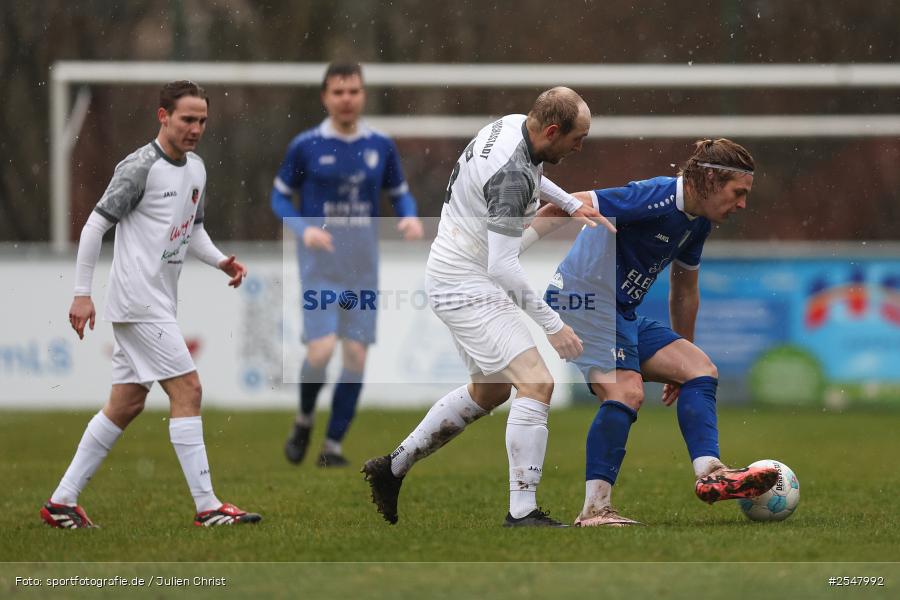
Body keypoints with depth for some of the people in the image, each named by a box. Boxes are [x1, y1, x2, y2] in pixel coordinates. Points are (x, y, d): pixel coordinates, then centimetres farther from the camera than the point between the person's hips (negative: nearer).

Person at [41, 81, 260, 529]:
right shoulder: (140, 168, -13)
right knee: (187, 389, -11)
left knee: (126, 404, 10)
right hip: (139, 303, -9)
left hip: (160, 304, 9)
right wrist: (82, 294, -13)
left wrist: (220, 260, 5)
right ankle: (207, 507, -10)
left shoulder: (196, 169, 13)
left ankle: (63, 501, 14)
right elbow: (95, 225, -11)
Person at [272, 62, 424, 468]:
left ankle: (333, 446, 9)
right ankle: (304, 420, 13)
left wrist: (410, 218, -7)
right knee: (321, 350, -16)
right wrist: (304, 228, -12)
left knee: (356, 356, -2)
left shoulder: (380, 147, 5)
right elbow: (280, 196, 6)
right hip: (320, 266, -3)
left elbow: (400, 193, 15)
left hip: (363, 268, 3)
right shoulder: (305, 146, -3)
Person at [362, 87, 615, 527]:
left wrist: (571, 204, 25)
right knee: (536, 383, -16)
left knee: (488, 392, 23)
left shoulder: (511, 125, 1)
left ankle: (392, 468, 31)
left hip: (453, 280, 11)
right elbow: (502, 267, -29)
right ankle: (522, 513, -17)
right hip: (466, 287, -11)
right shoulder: (512, 175, -28)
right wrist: (553, 325, -24)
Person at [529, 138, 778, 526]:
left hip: (623, 316, 10)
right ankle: (594, 509, -28)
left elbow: (684, 292, 25)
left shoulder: (697, 223, 10)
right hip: (581, 301, -10)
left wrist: (680, 360, 32)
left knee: (700, 368, 1)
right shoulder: (656, 198, -20)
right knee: (626, 392, -26)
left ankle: (709, 473, -11)